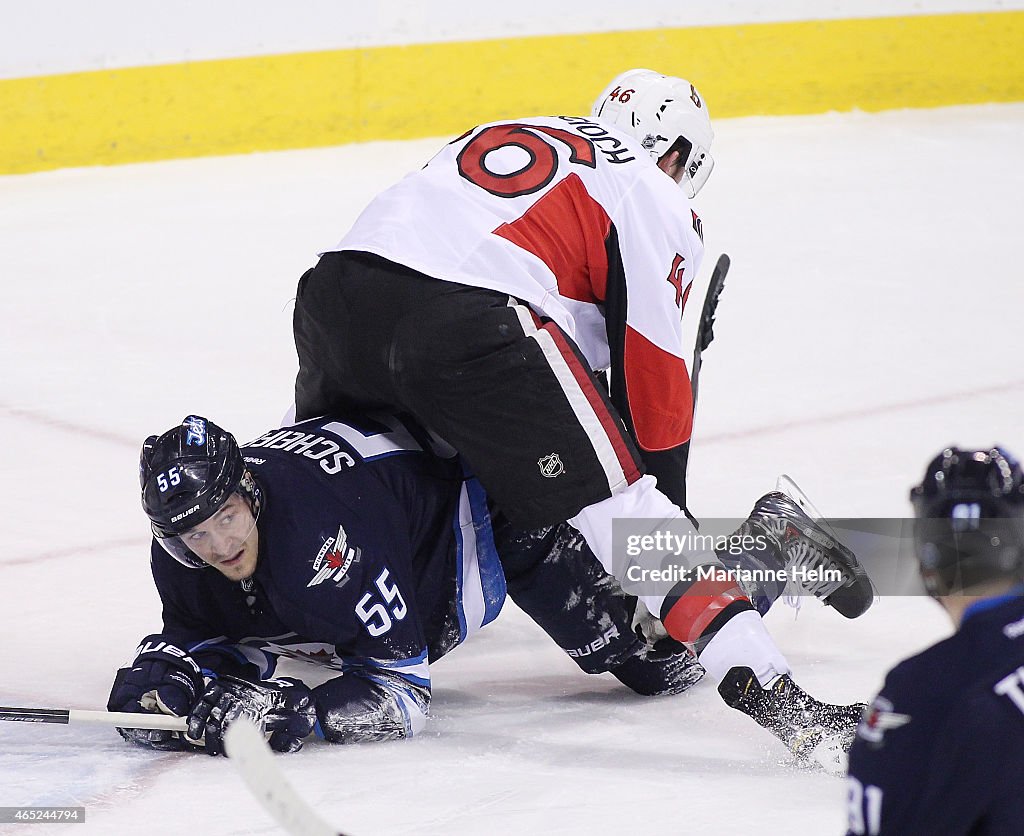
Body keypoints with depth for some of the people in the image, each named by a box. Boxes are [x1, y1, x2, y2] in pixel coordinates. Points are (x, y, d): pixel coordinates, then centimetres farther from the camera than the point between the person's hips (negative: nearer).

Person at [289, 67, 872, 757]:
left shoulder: (496, 134, 34)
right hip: (471, 317, -6)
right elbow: (651, 379, 12)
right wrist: (668, 505, 23)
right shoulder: (657, 201, 16)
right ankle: (761, 682, -13)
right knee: (616, 498, -3)